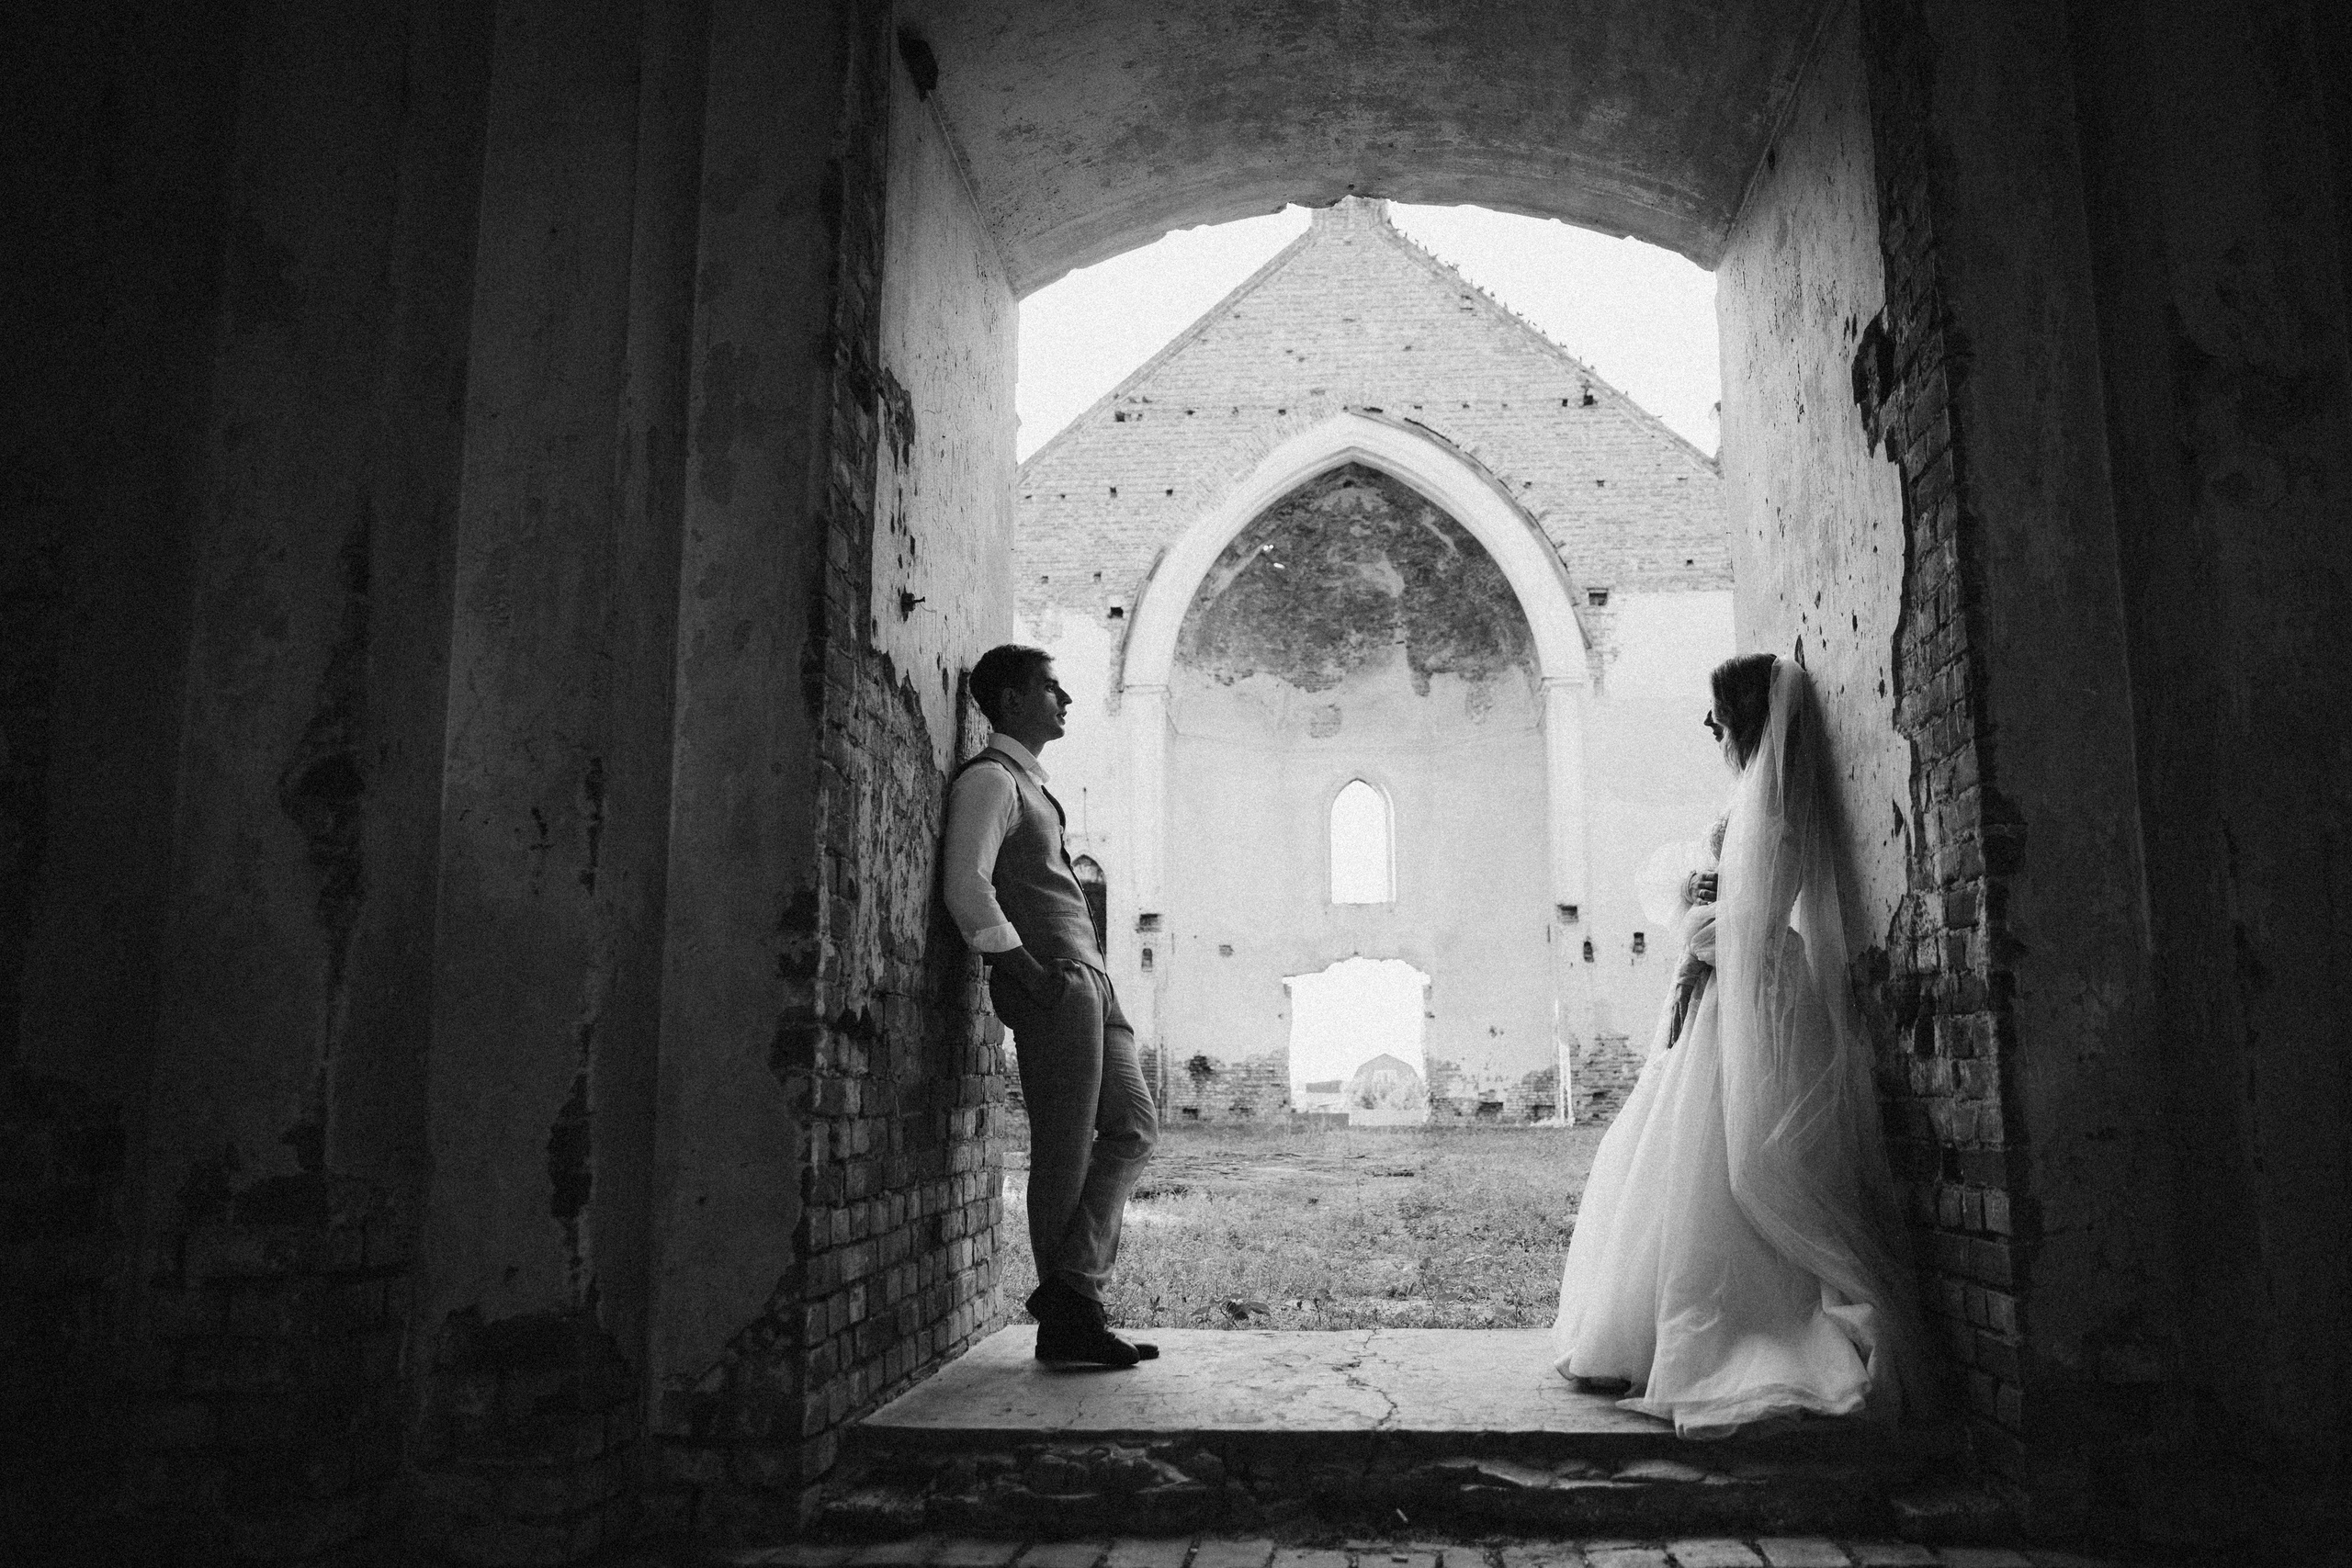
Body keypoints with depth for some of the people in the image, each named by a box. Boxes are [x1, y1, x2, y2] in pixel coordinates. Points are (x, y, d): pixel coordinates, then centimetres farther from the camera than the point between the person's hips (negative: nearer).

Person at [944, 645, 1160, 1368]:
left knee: (1133, 1124, 6)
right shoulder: (988, 779, -5)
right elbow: (966, 884, -16)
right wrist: (1018, 961, -23)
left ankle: (1071, 1288, 3)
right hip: (1051, 981, -10)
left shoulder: (1028, 785, 24)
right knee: (1066, 1147, -6)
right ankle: (1067, 1320, 1)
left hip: (1088, 981, 10)